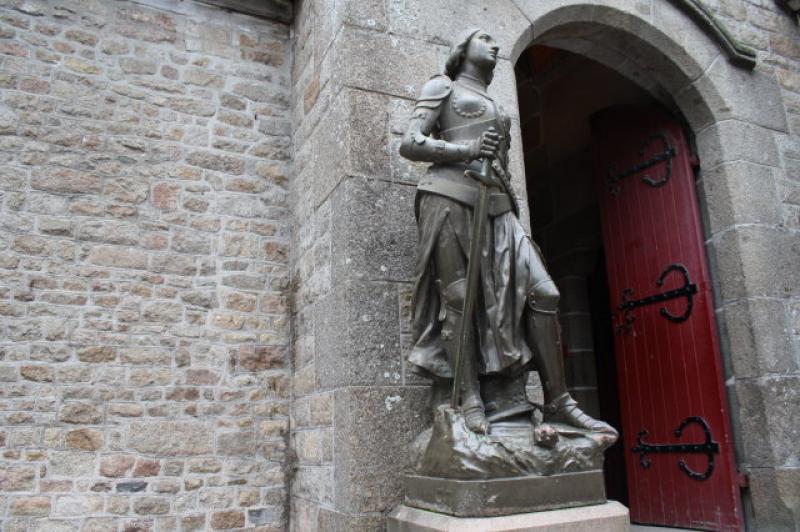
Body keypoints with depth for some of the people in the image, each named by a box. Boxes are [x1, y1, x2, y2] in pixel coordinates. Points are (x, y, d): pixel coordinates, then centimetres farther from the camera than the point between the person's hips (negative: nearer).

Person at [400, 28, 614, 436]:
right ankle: (471, 398, -6)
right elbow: (409, 144, 0)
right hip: (450, 196, -5)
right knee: (460, 298, -10)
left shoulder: (495, 107, 33)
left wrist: (511, 212, 17)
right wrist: (466, 151, -12)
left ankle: (557, 402, -6)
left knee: (542, 292, -9)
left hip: (496, 206, 6)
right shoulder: (442, 86, 14)